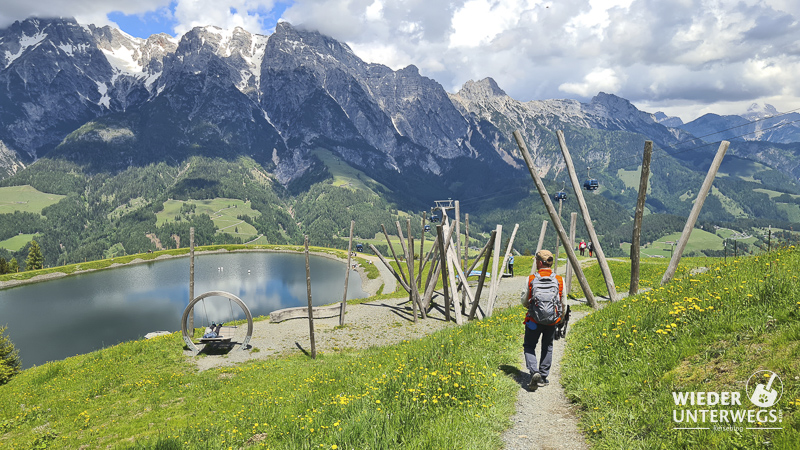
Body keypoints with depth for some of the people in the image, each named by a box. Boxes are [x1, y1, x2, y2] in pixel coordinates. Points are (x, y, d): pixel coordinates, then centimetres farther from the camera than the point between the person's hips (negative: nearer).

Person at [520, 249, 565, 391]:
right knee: (547, 347, 17)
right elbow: (563, 303, 4)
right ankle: (543, 378, 19)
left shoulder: (531, 279, -9)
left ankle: (534, 372, -11)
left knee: (529, 346, 11)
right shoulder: (559, 280, -4)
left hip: (534, 319, -2)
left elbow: (524, 302, -1)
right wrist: (561, 317, 22)